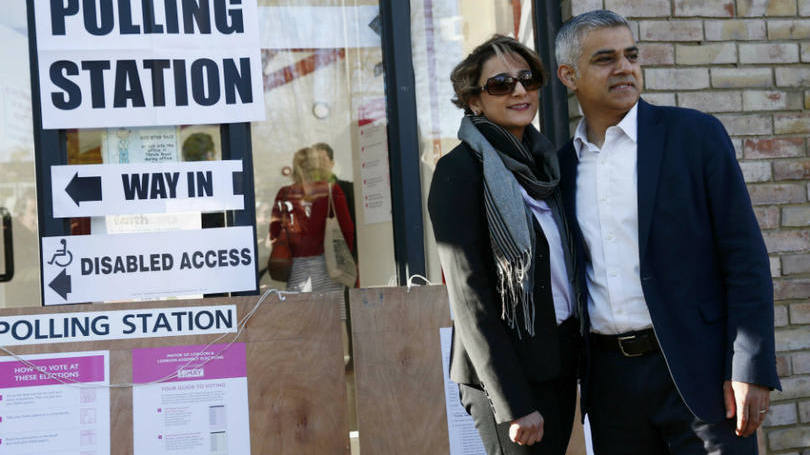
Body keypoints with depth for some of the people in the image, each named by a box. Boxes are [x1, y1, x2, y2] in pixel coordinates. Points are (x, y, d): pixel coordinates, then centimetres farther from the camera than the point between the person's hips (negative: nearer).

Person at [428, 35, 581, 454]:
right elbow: (469, 295, -14)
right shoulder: (461, 170, -10)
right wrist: (513, 404, -18)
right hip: (506, 373, -7)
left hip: (559, 365, 7)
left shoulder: (542, 162, 11)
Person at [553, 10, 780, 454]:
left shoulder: (695, 134, 0)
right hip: (611, 379, 3)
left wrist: (750, 368, -11)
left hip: (695, 367, -3)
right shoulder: (562, 165, 10)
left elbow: (745, 257, -4)